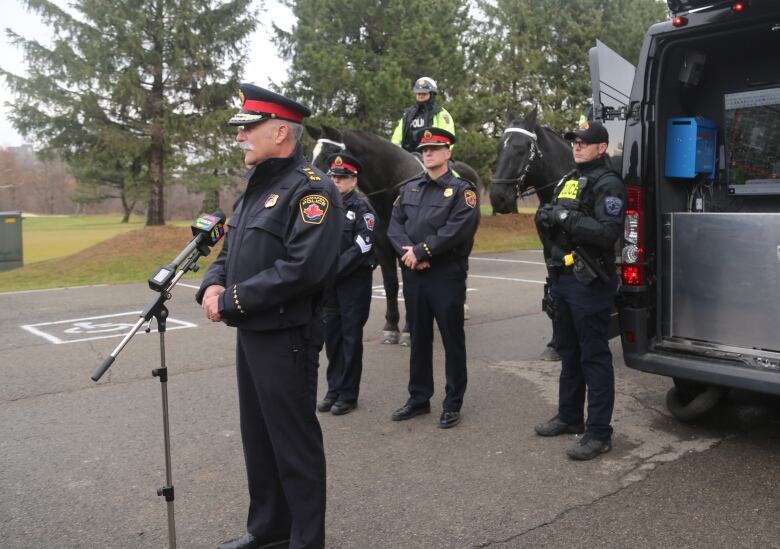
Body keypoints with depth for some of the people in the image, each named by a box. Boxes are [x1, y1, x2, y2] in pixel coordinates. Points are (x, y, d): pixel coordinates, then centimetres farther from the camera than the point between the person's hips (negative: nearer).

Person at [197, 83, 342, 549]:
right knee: (258, 436, 19)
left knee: (294, 442, 3)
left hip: (287, 338, -9)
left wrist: (232, 301, -20)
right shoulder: (257, 187, 15)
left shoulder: (311, 188, -15)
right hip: (250, 333, 10)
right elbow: (231, 250, 19)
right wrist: (213, 285, -2)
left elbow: (303, 268, -26)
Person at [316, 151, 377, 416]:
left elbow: (361, 248, -17)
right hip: (329, 282, 6)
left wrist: (334, 269, -18)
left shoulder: (362, 207, -8)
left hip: (354, 281, -6)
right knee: (331, 336, 11)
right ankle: (334, 389, 24)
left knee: (351, 337, 2)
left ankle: (348, 394, 12)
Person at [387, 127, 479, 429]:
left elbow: (457, 230, -17)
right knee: (418, 337, 13)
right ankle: (419, 398, 26)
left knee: (452, 339, 4)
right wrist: (408, 253, -14)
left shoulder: (462, 189, -4)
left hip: (447, 275, -5)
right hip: (413, 274, 5)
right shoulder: (409, 188, 12)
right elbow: (394, 225, 4)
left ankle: (453, 404, 15)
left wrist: (421, 251, -20)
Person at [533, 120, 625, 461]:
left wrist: (567, 218, -21)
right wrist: (545, 219, 1)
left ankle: (599, 433, 5)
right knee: (568, 352, 18)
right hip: (562, 278, 9)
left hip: (590, 282, -9)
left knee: (594, 357, -3)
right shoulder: (567, 181, 17)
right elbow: (553, 229, 23)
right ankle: (569, 417, 32)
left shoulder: (608, 184, -10)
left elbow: (607, 233, -23)